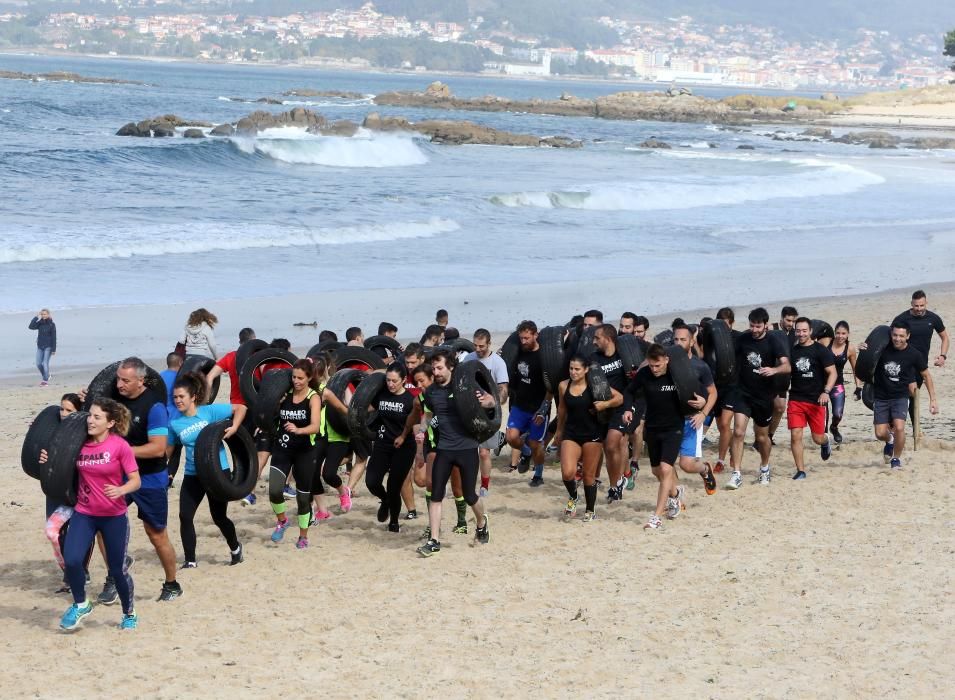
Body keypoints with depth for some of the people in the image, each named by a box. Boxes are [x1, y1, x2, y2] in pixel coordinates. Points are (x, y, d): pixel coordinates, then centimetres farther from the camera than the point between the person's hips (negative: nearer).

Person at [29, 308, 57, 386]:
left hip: (48, 347, -5)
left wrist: (54, 349, -12)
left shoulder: (52, 324, -7)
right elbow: (31, 327, -12)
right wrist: (36, 317, -15)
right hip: (40, 346, 5)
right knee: (38, 364, 2)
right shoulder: (40, 323, 4)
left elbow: (54, 337, -8)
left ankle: (46, 380, 3)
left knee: (45, 363, -7)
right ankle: (45, 376, 25)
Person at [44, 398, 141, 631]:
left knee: (117, 570, 5)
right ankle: (80, 605, 10)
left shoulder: (120, 446, -13)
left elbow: (135, 480, -10)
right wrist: (50, 461, -7)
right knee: (71, 560, -16)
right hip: (83, 514, 3)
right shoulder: (81, 444, -2)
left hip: (114, 517, -3)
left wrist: (120, 490, -30)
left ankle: (129, 614, 29)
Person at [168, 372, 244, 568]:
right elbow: (169, 448, 8)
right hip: (192, 475, 3)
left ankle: (235, 548, 36)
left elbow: (239, 408, -4)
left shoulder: (210, 411, -9)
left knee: (219, 517, 8)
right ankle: (190, 561, 5)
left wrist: (234, 428, -18)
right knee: (185, 516, -7)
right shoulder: (175, 423, 0)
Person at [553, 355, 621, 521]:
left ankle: (591, 510, 24)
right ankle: (573, 497, 16)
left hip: (592, 434, -1)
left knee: (589, 475, 6)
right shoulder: (563, 386, 0)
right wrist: (559, 430, 25)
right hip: (571, 434, 2)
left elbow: (620, 398, -2)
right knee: (567, 473, -16)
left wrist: (605, 404, -20)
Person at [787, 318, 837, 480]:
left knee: (818, 438, 4)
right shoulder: (792, 351, 8)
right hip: (795, 399, 2)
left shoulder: (821, 350, -3)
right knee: (795, 435, -9)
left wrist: (826, 392, -19)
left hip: (816, 400, -2)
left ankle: (825, 443, 41)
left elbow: (832, 373, -5)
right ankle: (800, 471, 1)